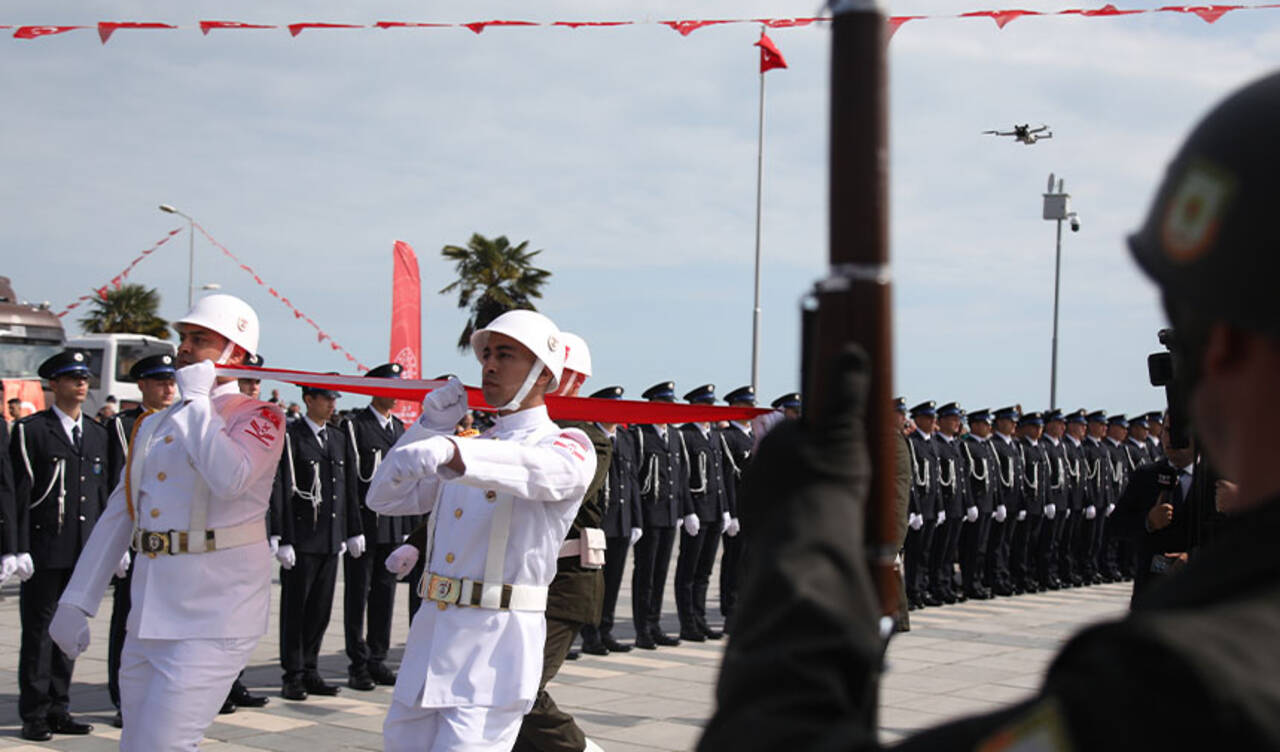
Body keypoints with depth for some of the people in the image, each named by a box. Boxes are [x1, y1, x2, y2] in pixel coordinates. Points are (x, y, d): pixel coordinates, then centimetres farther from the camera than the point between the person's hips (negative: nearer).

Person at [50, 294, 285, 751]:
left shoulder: (258, 417, -4)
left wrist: (197, 398, -14)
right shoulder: (153, 426, 16)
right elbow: (119, 513, 17)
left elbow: (229, 478, -25)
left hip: (214, 614, -7)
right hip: (149, 617, 7)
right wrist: (76, 601, 12)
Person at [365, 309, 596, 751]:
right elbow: (385, 498, 17)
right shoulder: (474, 446, 18)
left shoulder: (568, 446, -3)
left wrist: (446, 451, -45)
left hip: (496, 645, -7)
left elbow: (537, 469, -29)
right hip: (432, 632, 7)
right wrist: (430, 427, 4)